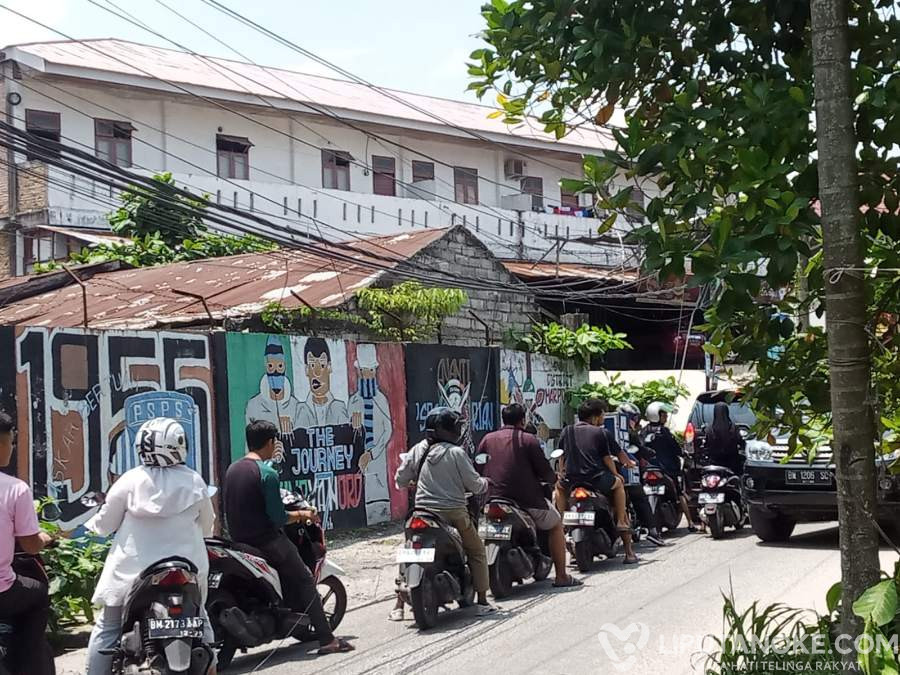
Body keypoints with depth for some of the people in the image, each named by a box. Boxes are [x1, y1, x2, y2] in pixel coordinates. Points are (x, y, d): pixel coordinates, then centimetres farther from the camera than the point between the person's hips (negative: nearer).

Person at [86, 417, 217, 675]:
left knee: (107, 627, 9)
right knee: (200, 622, 22)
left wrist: (93, 524, 22)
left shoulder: (131, 480, -8)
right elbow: (206, 527, 8)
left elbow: (105, 523, -1)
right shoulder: (195, 482, -3)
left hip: (133, 570, -2)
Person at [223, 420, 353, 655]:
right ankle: (326, 639, -1)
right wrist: (301, 515, 1)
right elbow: (278, 519, -18)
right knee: (305, 581, 2)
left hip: (238, 542, 8)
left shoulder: (232, 469, 8)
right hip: (266, 542, -8)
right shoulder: (267, 473, -16)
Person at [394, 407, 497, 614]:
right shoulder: (456, 453, -10)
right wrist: (485, 483, 15)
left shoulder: (417, 451, 3)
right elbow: (474, 484, -7)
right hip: (453, 513, -4)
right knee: (477, 552, 14)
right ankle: (482, 601, 14)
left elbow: (400, 480, 7)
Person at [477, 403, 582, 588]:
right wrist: (554, 478, 18)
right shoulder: (528, 440, -2)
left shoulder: (487, 439, 9)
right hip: (527, 499, -4)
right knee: (556, 524, 17)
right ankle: (561, 576, 14)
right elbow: (544, 471, -2)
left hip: (492, 498, 4)